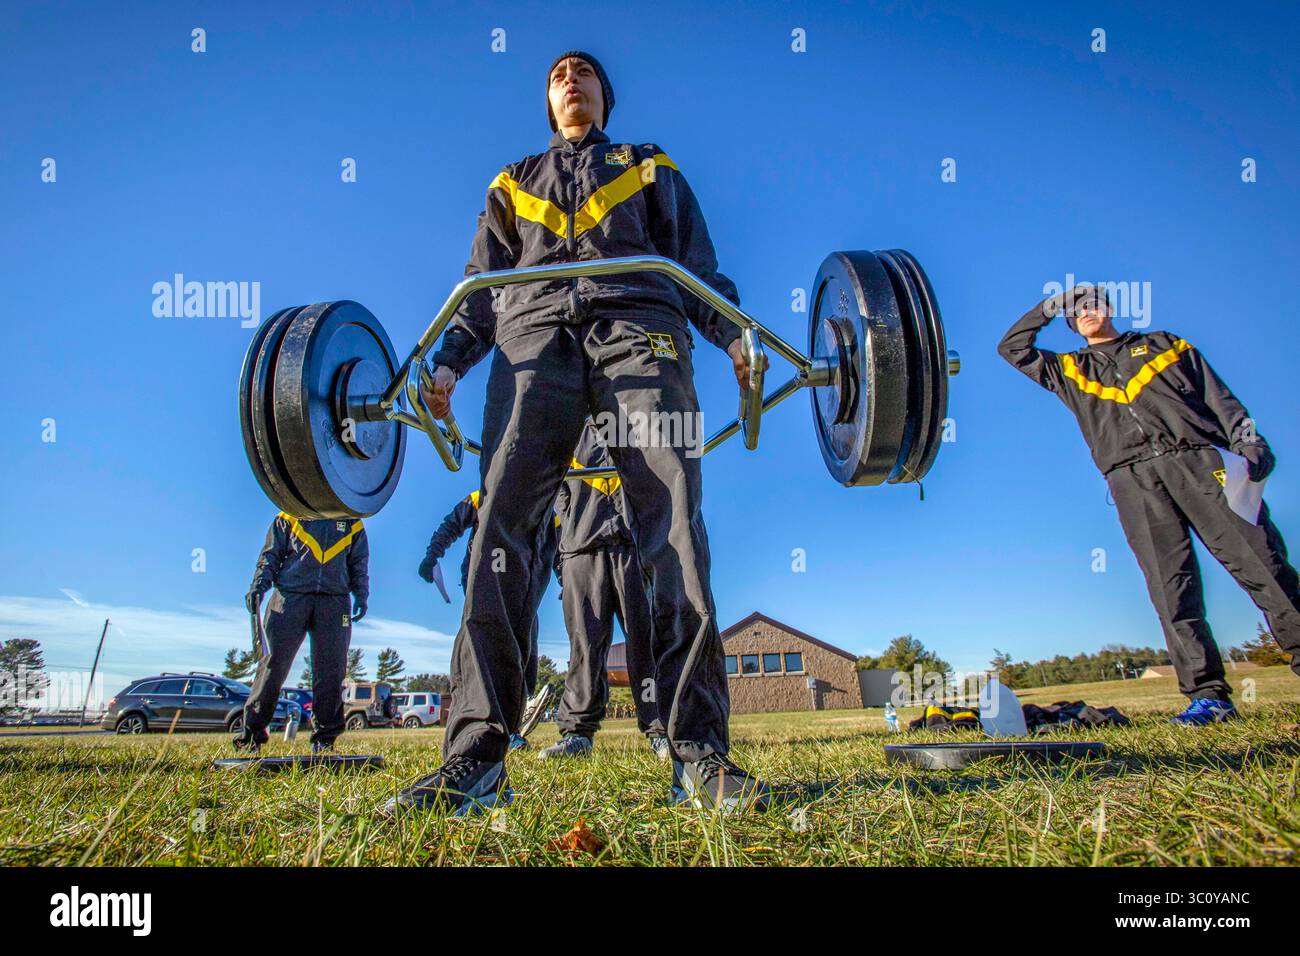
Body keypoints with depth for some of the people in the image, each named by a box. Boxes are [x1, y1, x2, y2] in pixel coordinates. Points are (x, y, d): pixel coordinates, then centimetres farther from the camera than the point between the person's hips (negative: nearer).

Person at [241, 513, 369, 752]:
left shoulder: (352, 523, 17)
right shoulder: (289, 517, 14)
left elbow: (359, 564, 17)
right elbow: (270, 555, 11)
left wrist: (361, 595, 3)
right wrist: (259, 585, -4)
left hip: (334, 600, 1)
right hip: (290, 596, -1)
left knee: (330, 670, -2)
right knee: (273, 663, -6)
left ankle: (324, 738, 5)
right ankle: (251, 734, 4)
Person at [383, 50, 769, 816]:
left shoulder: (654, 170, 32)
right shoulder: (513, 183, 35)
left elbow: (700, 271, 21)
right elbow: (481, 289, 26)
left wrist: (735, 337, 1)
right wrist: (447, 364, 8)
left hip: (638, 328, -1)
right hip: (535, 336, 1)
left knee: (674, 522, -21)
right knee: (501, 523, -19)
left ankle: (699, 751, -21)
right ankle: (478, 757, -21)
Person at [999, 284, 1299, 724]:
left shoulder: (1163, 343, 25)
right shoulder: (1070, 369, 28)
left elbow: (1217, 396, 16)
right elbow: (1013, 349, 27)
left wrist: (1248, 441, 0)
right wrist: (1047, 308, 26)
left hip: (1196, 458, 0)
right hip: (1133, 477, 0)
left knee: (1260, 562, -9)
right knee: (1170, 585, -10)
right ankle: (1208, 695, -11)